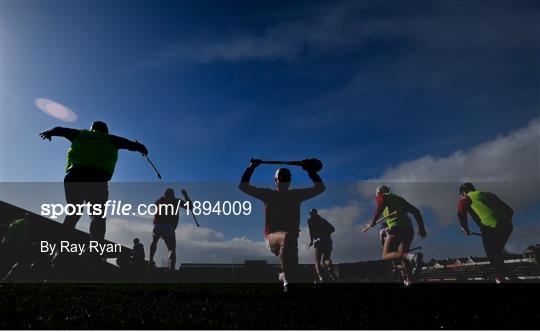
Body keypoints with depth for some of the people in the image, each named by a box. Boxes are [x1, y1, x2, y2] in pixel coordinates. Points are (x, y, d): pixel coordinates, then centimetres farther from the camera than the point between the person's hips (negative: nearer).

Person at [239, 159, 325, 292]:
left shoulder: (296, 195, 13)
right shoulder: (267, 194, 8)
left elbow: (320, 187, 15)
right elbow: (243, 186, 6)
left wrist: (310, 170, 9)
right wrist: (251, 167, 1)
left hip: (291, 238, 4)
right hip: (272, 236, -4)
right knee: (287, 237, -38)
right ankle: (288, 282, -41)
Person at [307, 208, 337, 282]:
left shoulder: (310, 220, 12)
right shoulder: (323, 220, 27)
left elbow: (311, 230, -7)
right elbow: (333, 229, 21)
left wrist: (311, 240, -12)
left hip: (319, 241, -5)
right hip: (328, 241, 5)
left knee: (317, 262, -1)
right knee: (325, 261, 14)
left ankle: (321, 277, -26)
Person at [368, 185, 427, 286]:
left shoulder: (381, 197, 12)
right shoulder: (399, 198, 30)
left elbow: (380, 209, -13)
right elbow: (416, 211, 25)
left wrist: (373, 221, -4)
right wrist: (421, 227, 25)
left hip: (396, 228, -7)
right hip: (409, 229, 7)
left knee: (386, 256, -7)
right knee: (402, 255, 14)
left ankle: (412, 257, -29)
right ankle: (409, 282, 4)